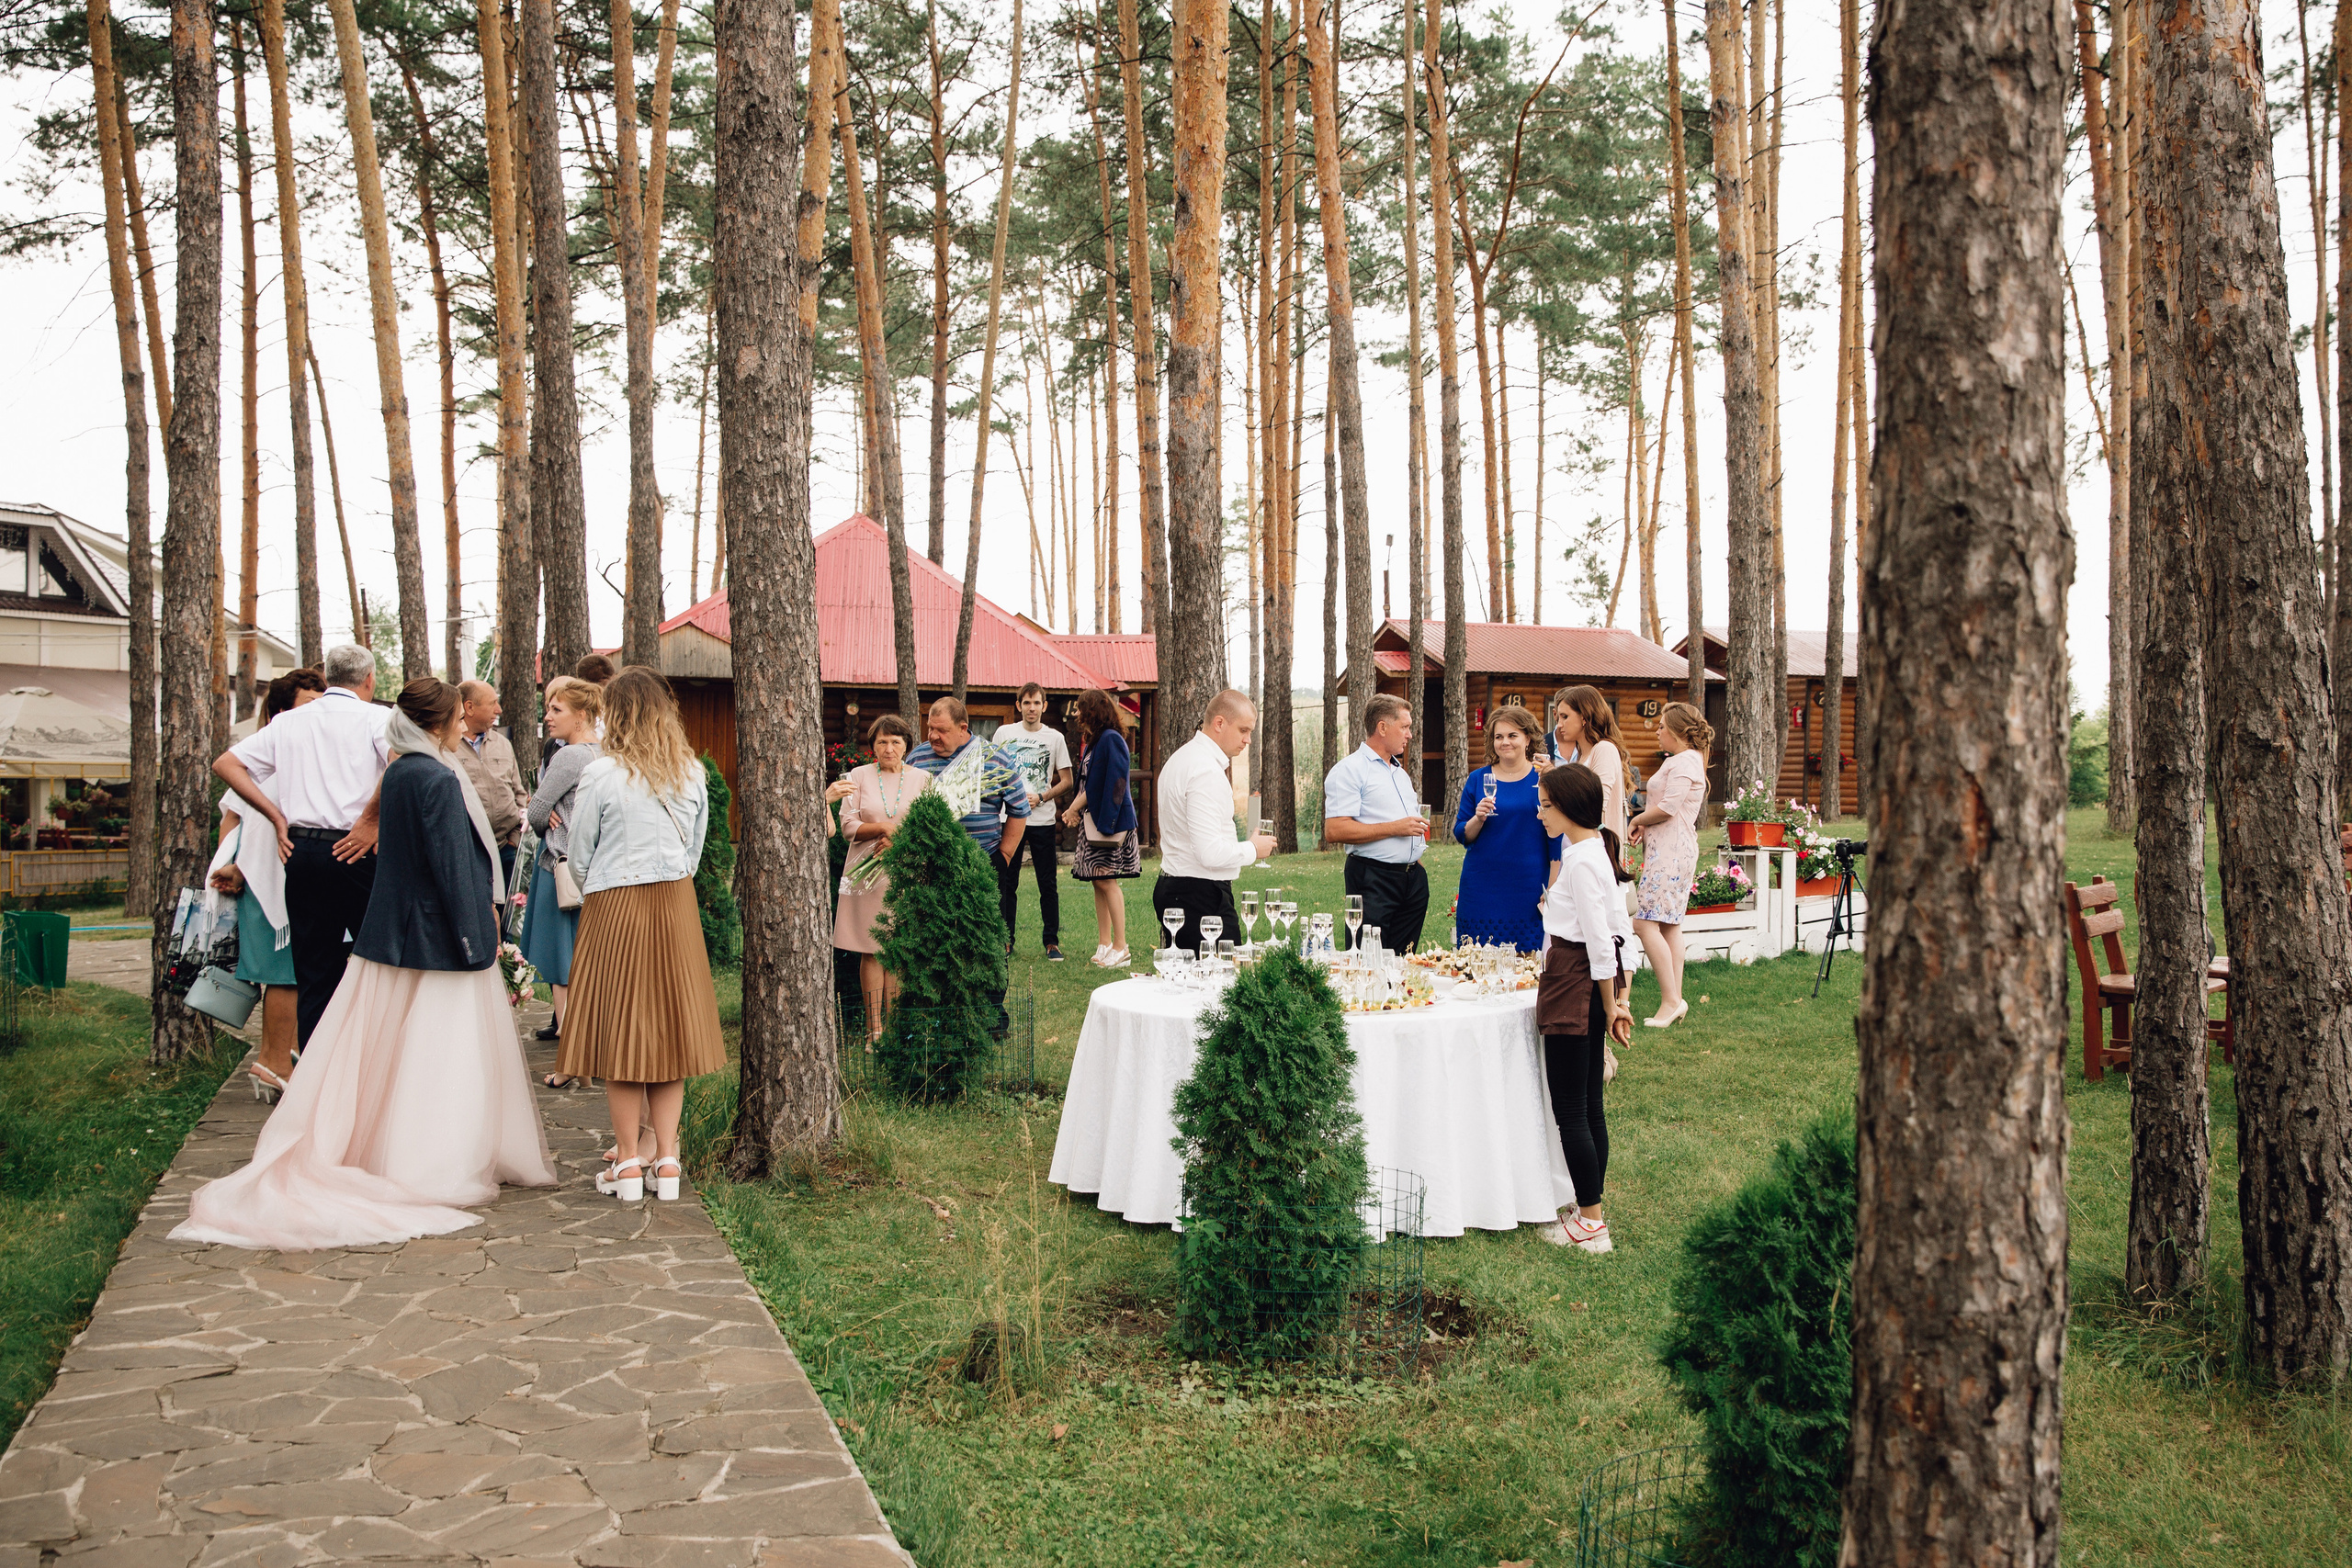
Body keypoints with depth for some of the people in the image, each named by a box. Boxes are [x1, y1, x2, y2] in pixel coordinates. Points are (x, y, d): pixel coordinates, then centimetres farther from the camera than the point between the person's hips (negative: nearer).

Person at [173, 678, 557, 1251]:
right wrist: (474, 941, -16)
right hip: (437, 939, -8)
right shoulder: (438, 780, -19)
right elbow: (453, 867, -20)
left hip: (393, 934, 8)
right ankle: (437, 1171, 9)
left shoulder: (397, 774, 7)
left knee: (383, 1052, 16)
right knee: (439, 1057, 1)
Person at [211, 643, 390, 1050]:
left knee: (313, 976, 10)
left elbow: (226, 763, 14)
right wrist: (370, 819, -13)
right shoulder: (377, 717, -1)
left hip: (301, 849, 5)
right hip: (355, 851, -5)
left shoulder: (287, 722, 15)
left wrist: (277, 816, 10)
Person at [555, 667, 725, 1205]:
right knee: (667, 1026, 9)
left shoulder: (602, 774, -11)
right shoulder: (691, 773, 2)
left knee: (621, 1025, 4)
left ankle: (628, 1160, 9)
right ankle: (666, 1156, 12)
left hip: (616, 908, -4)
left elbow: (580, 855, -1)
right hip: (678, 905, 4)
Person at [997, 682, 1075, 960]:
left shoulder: (1055, 738, 4)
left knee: (1048, 884, 0)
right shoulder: (1004, 734, 7)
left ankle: (1052, 942, 9)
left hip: (1042, 820, -1)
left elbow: (1066, 782, 5)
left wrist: (1040, 797, -9)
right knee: (1005, 883, 4)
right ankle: (1005, 940, 14)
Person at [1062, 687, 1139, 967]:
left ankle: (1120, 948, -4)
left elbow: (1115, 785, -18)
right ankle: (1105, 944, 14)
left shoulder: (1111, 740, -13)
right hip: (1093, 821, 9)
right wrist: (1075, 808, 4)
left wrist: (1105, 823, -18)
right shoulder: (1091, 741, 17)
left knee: (1106, 880, -9)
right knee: (1098, 882, 9)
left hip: (1111, 821, -9)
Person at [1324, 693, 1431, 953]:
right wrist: (1394, 828, -18)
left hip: (1413, 879, 8)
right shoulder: (1349, 770, -8)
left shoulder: (1401, 773, 21)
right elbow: (1335, 830, -19)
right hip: (1373, 880, -8)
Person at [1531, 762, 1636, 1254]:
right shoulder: (1598, 850, 12)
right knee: (1589, 1106, 14)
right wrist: (1618, 997, 17)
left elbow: (1600, 941, -19)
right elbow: (1617, 932, 16)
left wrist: (1610, 1006, -13)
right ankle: (1591, 1209, 22)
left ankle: (1590, 1223, 5)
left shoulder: (1580, 860, -18)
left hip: (1575, 985, -10)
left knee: (1570, 1111, -2)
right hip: (1590, 985, 10)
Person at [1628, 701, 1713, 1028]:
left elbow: (1668, 807, -19)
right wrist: (1646, 825, 4)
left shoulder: (1685, 761, -12)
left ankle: (1671, 999, -13)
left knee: (1646, 922, -14)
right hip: (1669, 850, 11)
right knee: (1669, 926, 10)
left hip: (1671, 851, -11)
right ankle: (1675, 1000, 12)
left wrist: (1638, 820, -2)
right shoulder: (1677, 761, 21)